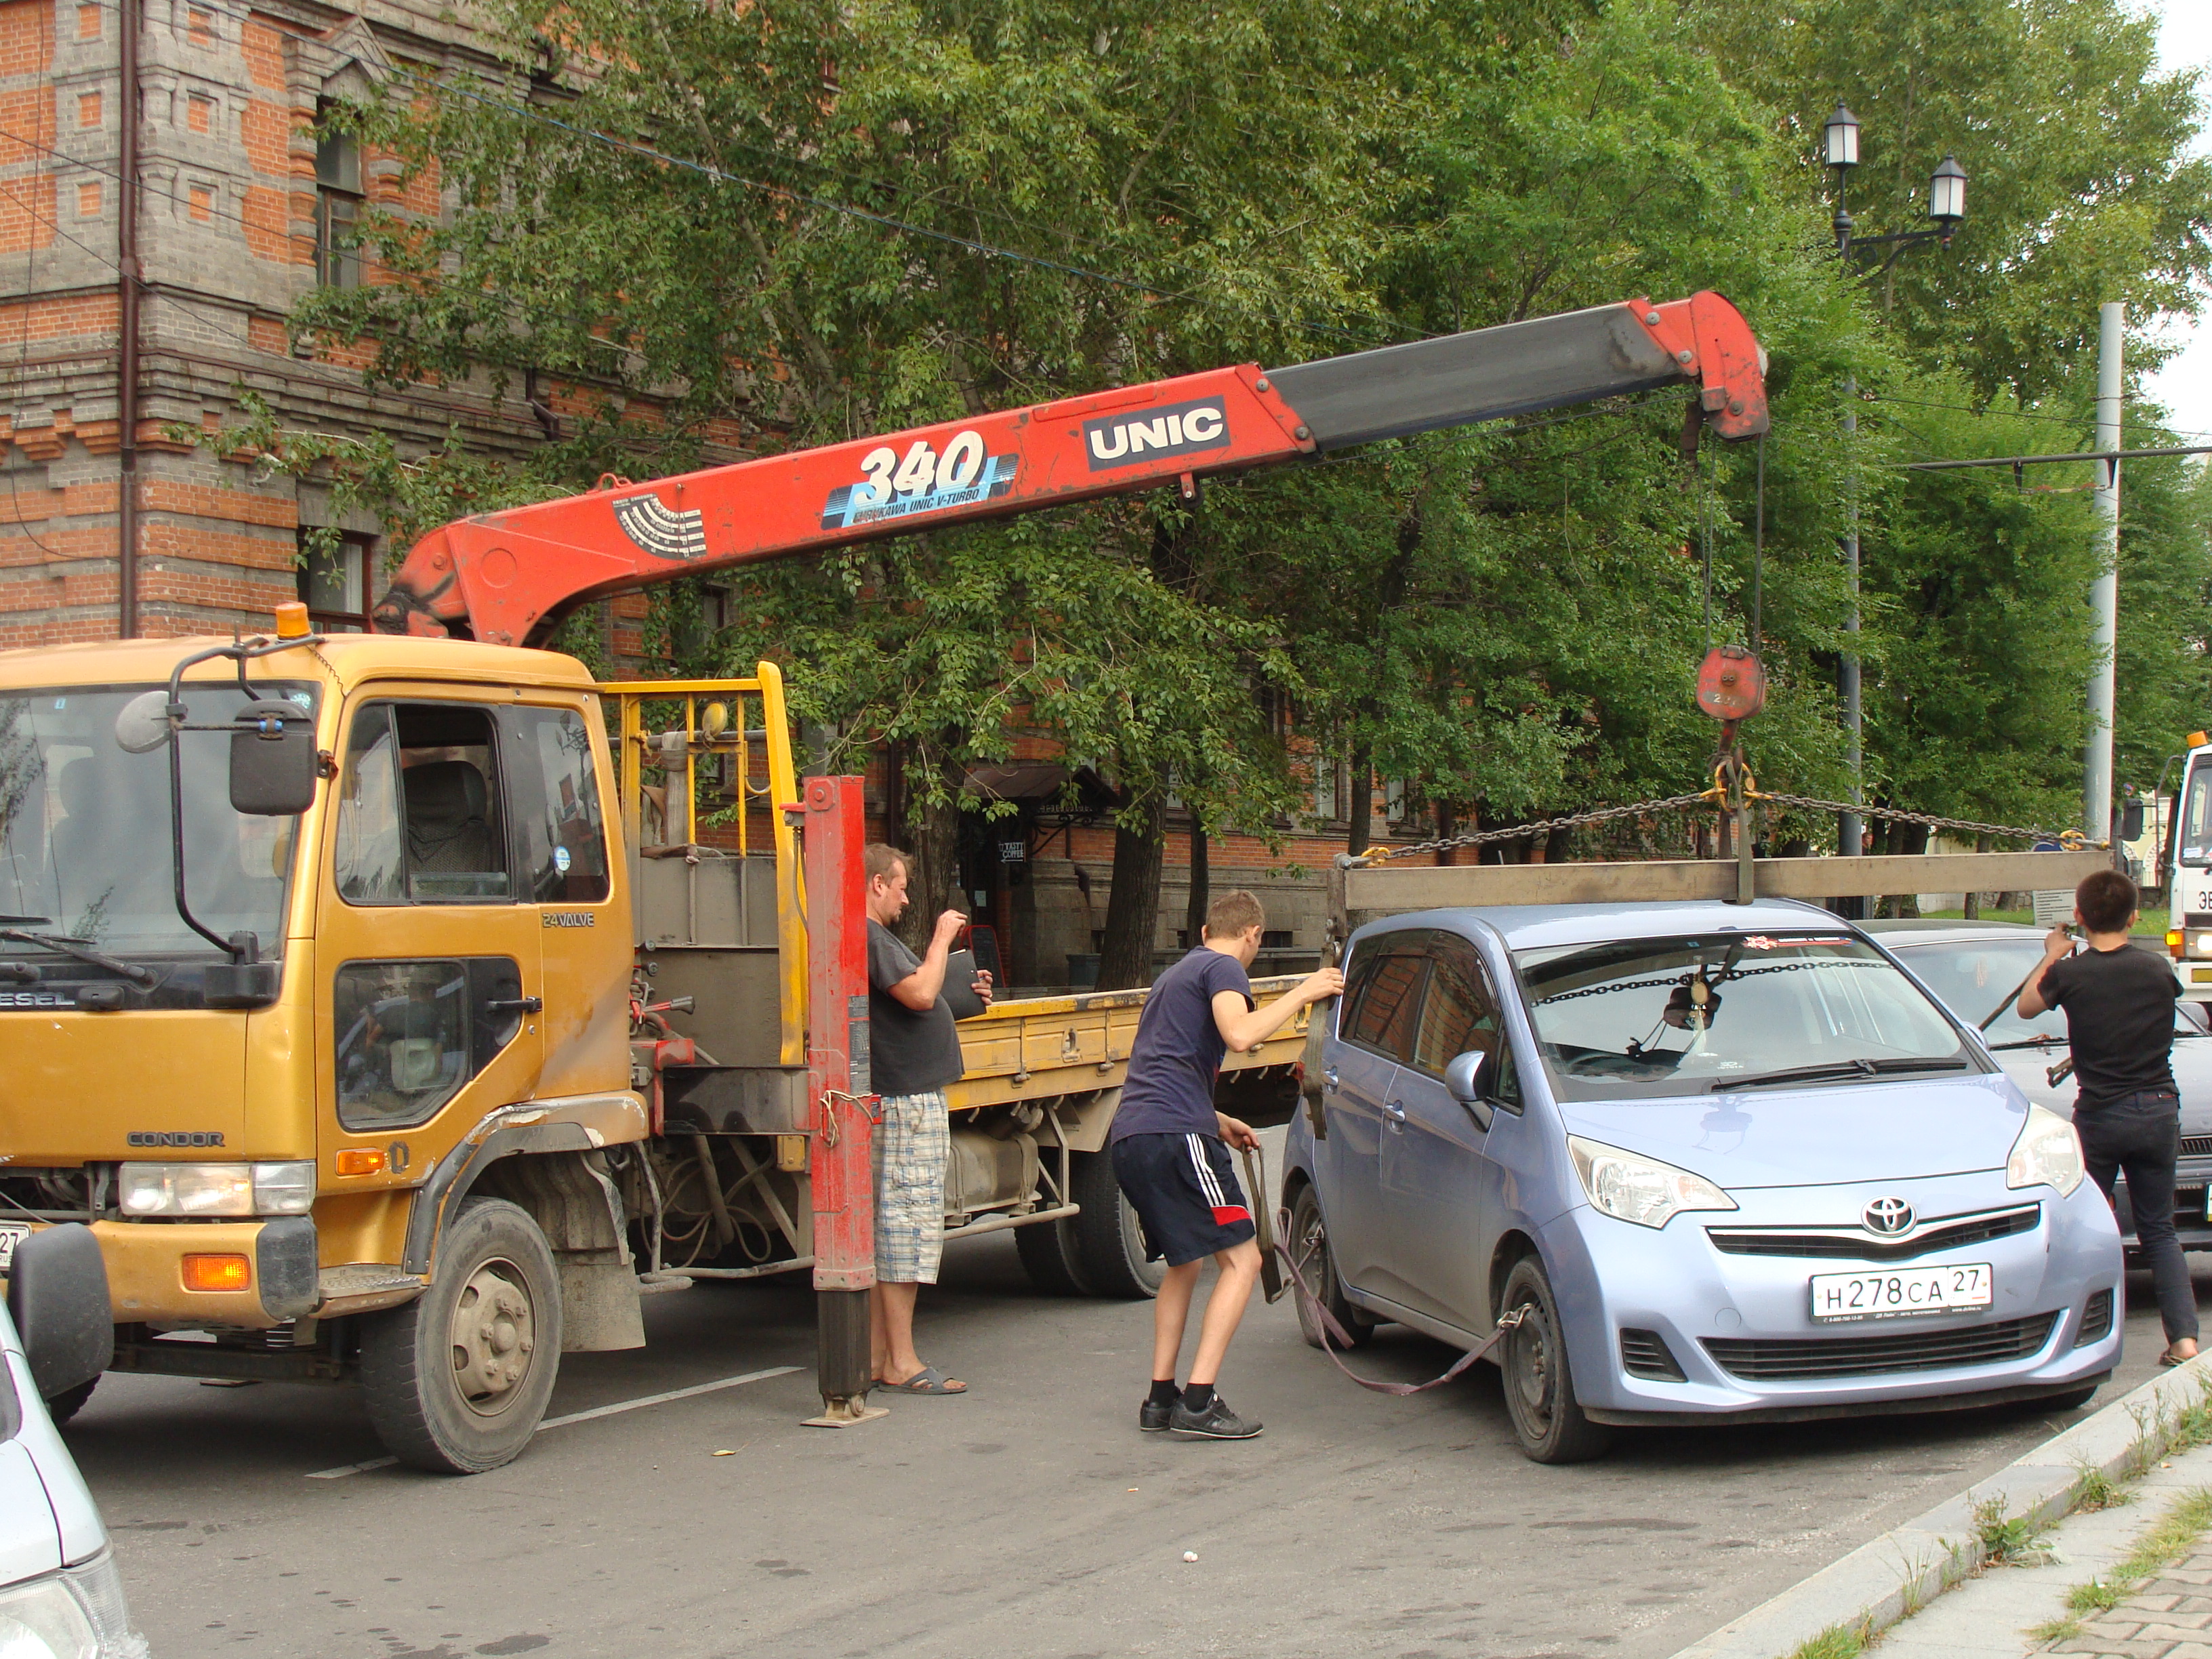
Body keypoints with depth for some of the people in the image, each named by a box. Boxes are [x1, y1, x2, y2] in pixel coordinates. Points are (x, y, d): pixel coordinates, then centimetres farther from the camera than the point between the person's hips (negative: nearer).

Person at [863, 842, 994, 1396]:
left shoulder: (875, 937, 20)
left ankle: (878, 1356, 14)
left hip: (910, 1097, 11)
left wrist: (966, 994, 16)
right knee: (908, 1222, -9)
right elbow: (919, 993, -23)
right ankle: (901, 1364, -7)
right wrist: (941, 939, -10)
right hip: (906, 1101, -11)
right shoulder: (866, 937, -14)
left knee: (890, 1226, 11)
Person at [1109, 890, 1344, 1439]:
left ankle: (1161, 1397, 17)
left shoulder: (1176, 974, 30)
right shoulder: (1224, 968, 2)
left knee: (1184, 1263, 22)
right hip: (1176, 1135, -10)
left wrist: (1218, 1122, 45)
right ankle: (1199, 1402, -14)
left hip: (1130, 1140, 10)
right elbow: (1240, 1034, -19)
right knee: (1241, 1259, -7)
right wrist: (1302, 993, -9)